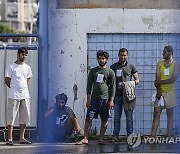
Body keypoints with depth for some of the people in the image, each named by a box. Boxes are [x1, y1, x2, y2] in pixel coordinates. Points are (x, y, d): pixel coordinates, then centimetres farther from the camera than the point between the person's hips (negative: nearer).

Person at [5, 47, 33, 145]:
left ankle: (22, 138, 14)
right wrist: (15, 89, 5)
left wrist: (24, 88, 11)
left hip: (25, 95, 6)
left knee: (25, 117, 6)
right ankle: (10, 139, -3)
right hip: (14, 96, -6)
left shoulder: (27, 67, 11)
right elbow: (7, 80, -1)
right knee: (11, 117, -5)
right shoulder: (11, 67, -5)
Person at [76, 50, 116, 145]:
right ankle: (85, 139, -4)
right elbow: (89, 85, 11)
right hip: (94, 98, 2)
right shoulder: (93, 71, 11)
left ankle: (101, 139, 7)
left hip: (105, 99, -2)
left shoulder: (110, 72, 4)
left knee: (104, 119, 1)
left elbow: (113, 87, 2)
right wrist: (88, 99, 2)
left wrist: (111, 100, -6)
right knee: (88, 118, -5)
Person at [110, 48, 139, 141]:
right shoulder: (113, 67, 9)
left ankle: (130, 135, 4)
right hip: (117, 95, 0)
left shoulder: (131, 67, 8)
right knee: (117, 117, 1)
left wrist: (133, 83, -11)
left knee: (129, 117, 1)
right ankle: (115, 136, 3)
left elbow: (137, 80, 9)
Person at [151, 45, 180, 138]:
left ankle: (169, 137, 6)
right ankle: (153, 136, -5)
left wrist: (159, 82, -10)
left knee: (170, 115, 4)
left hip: (170, 92, -2)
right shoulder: (160, 64, 8)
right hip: (160, 92, 2)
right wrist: (158, 91, -12)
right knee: (156, 114, -2)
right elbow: (157, 79, 0)